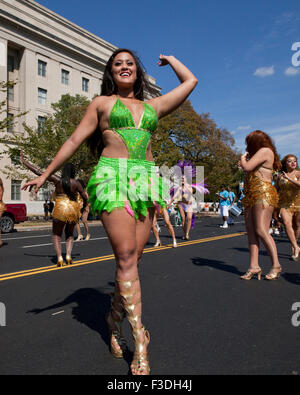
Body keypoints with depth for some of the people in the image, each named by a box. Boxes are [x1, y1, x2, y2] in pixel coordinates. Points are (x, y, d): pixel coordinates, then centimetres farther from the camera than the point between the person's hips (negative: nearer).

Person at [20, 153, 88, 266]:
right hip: (74, 210, 2)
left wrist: (23, 161, 9)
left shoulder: (57, 180, 0)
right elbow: (85, 197, 1)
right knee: (69, 234, 24)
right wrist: (84, 206, 23)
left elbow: (38, 172, 0)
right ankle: (68, 255, 4)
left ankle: (59, 257, -3)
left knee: (56, 234, 17)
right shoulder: (75, 182, 1)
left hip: (60, 210, -2)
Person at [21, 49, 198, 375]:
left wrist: (169, 59, 40)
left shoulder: (154, 106, 21)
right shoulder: (102, 102, 15)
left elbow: (190, 81, 25)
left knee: (132, 258, -1)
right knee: (126, 256, -12)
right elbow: (75, 140, 13)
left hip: (146, 180, 3)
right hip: (113, 177, -3)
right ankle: (140, 342, -5)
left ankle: (115, 317, 22)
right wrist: (45, 175, 12)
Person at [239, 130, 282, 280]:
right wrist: (245, 163, 18)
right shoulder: (260, 154, 26)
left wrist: (243, 158, 7)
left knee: (261, 231, -15)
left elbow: (247, 167, -12)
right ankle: (254, 266, -2)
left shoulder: (265, 151, -3)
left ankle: (276, 266, -6)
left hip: (263, 194, -10)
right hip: (251, 196, 10)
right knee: (250, 230, 0)